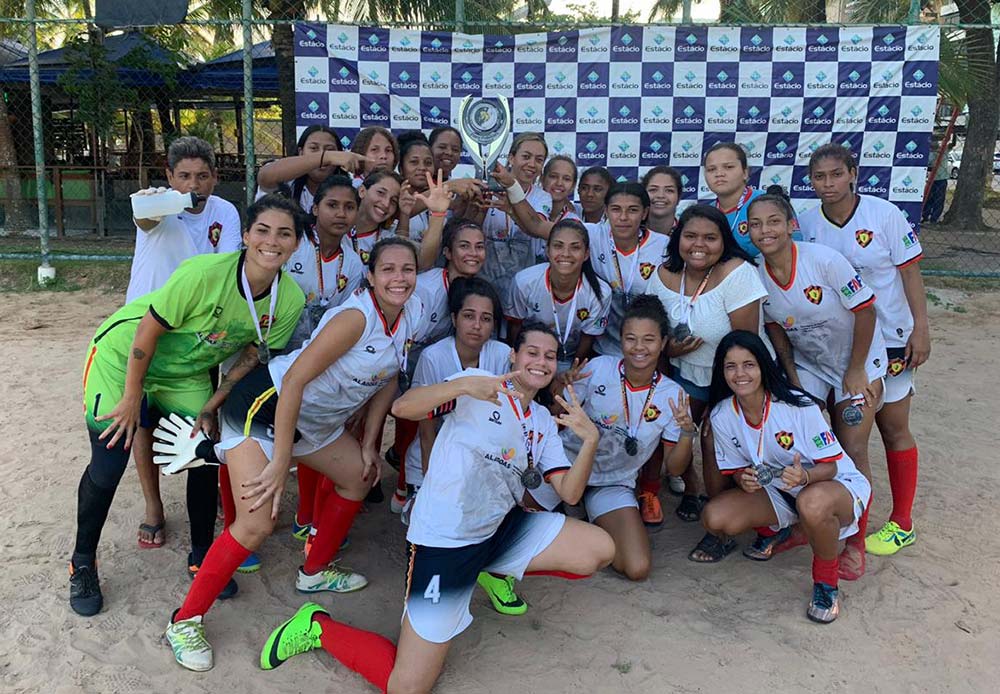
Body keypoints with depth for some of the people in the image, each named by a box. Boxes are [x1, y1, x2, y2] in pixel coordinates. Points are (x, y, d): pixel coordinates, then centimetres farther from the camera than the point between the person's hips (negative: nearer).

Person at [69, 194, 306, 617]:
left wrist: (209, 410, -6)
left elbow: (250, 357, -5)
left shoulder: (290, 301, -19)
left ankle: (201, 557, 24)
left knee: (206, 459, 0)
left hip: (187, 376, 4)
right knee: (107, 466, -4)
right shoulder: (205, 273, -35)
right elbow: (148, 330, -24)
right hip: (122, 358, -4)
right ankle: (82, 563, 22)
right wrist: (132, 399, -15)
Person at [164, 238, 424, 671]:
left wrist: (369, 445, 6)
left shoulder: (411, 314, -4)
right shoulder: (357, 317, -27)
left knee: (361, 478, 20)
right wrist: (280, 462, -26)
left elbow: (388, 379, 8)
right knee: (256, 525, -18)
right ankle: (184, 623, 0)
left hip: (315, 421, 9)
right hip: (264, 407, -9)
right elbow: (295, 380, -28)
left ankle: (315, 572, 37)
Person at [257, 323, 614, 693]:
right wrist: (465, 385, -36)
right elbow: (402, 407, -21)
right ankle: (317, 627, 14)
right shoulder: (479, 384, -8)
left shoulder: (545, 424, 12)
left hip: (501, 528, 7)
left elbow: (570, 493, 3)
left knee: (601, 550, -2)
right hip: (445, 539, -6)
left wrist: (590, 439, -13)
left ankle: (496, 573, 17)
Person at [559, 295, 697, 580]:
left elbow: (674, 468, -2)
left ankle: (592, 527, 13)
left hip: (613, 486, 1)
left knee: (638, 569, -17)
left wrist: (687, 432, -22)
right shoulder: (598, 368, -10)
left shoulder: (672, 396, -6)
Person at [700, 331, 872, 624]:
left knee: (812, 503, -42)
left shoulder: (798, 406, -25)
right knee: (715, 518, -20)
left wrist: (805, 476, -41)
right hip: (777, 491, 5)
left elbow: (830, 466, -18)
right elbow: (737, 469, -1)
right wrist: (744, 479, -26)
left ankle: (826, 582, -10)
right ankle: (778, 531, 15)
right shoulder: (722, 416, -13)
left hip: (836, 483, -5)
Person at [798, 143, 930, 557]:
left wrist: (921, 328, -13)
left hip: (888, 337, -3)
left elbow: (910, 272, -9)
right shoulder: (807, 224, -4)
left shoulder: (884, 214, -13)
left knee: (893, 429, 7)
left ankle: (902, 524, 20)